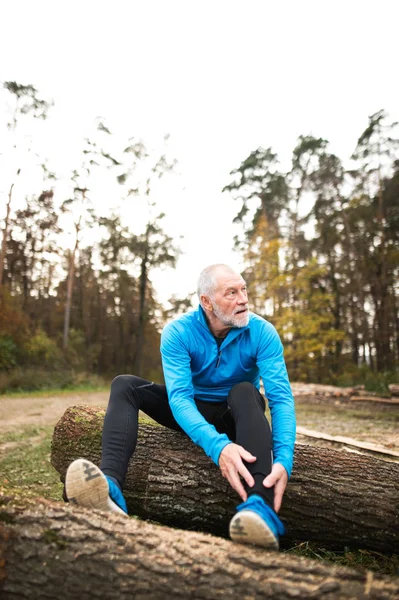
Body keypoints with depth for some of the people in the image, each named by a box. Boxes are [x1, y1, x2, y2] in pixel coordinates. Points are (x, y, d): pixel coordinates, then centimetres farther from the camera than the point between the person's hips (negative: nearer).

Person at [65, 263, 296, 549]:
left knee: (245, 391, -35)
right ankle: (111, 487, -44)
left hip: (236, 417, -1)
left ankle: (261, 505, -53)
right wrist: (217, 445, -47)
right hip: (193, 415, 1)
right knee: (125, 384, -20)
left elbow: (282, 397, -25)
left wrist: (283, 459, -43)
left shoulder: (262, 332, -18)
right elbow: (179, 396, -29)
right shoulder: (178, 332, -19)